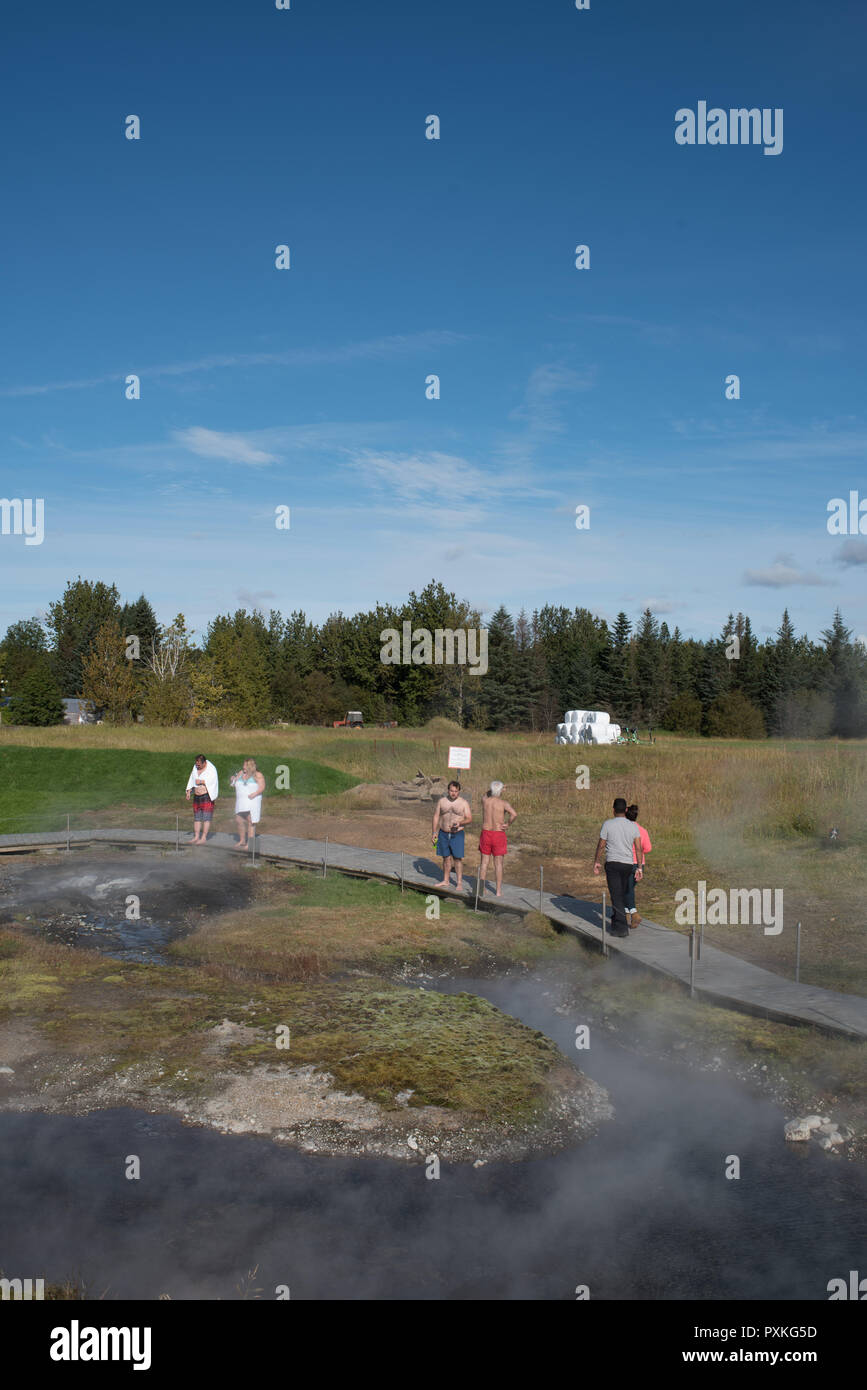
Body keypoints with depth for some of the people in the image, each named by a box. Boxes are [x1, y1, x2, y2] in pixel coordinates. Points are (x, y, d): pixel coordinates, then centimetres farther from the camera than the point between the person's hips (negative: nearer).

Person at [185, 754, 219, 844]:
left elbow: (212, 780, -19)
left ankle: (203, 838, -5)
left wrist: (201, 782, -20)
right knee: (197, 817, 7)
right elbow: (192, 780, 16)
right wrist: (189, 791, 9)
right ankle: (196, 837, 11)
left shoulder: (211, 769, -9)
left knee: (206, 818, -6)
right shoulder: (195, 767, 9)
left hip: (207, 796, -6)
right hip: (197, 796, 6)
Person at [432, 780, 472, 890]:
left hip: (457, 834, -3)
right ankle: (446, 881, 20)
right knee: (446, 857, 10)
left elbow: (469, 818, -5)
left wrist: (460, 823, -24)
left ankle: (460, 882, 6)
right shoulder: (442, 801, 3)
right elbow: (436, 816, 8)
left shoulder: (464, 802, -4)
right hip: (443, 834, 3)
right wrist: (435, 832, 2)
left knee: (457, 858, -3)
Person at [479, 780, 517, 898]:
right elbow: (514, 814, -27)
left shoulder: (484, 800, -1)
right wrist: (508, 824, -13)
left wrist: (493, 787, 13)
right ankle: (499, 891, 11)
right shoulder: (503, 803, -11)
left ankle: (482, 888, 7)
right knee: (498, 864, 6)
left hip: (485, 834, 2)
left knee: (484, 862, 11)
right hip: (499, 834, -2)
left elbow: (486, 794, 25)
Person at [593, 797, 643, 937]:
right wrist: (640, 868, 1)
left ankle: (622, 927, -13)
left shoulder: (608, 824, -7)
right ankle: (616, 922, 31)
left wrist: (596, 861, 12)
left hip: (612, 863, -4)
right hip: (628, 864, 4)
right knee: (622, 894, 19)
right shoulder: (633, 826, 2)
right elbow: (639, 848, -1)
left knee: (616, 896, -5)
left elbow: (601, 845, -1)